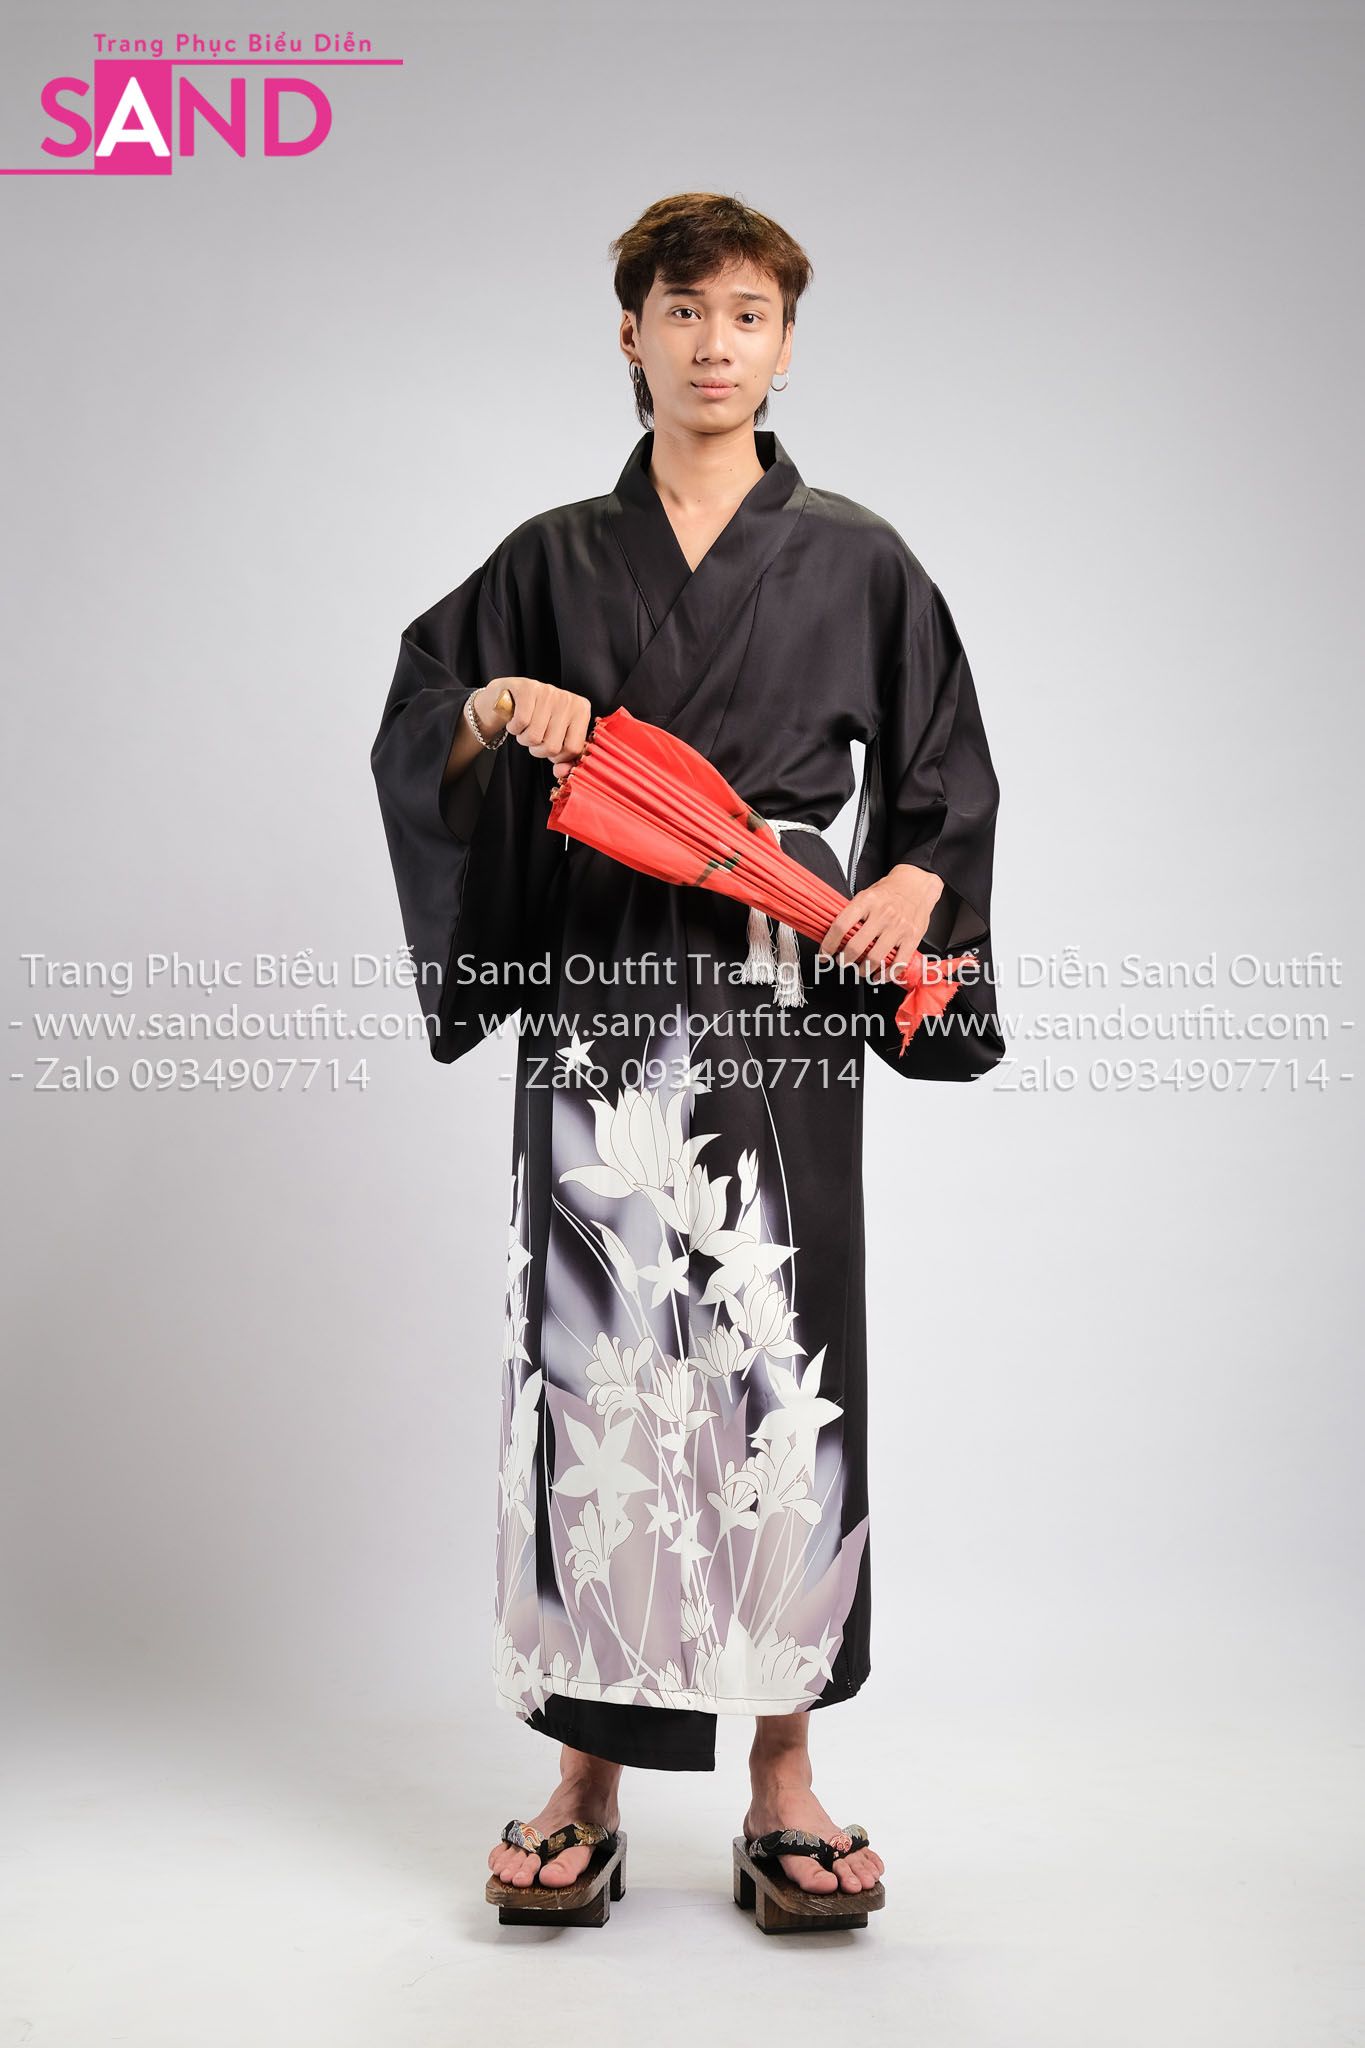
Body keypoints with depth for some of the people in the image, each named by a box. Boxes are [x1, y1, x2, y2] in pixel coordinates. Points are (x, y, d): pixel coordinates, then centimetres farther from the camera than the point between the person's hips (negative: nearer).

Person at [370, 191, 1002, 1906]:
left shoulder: (855, 559, 10)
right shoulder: (553, 560, 12)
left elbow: (949, 772, 12)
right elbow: (412, 731, 13)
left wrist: (914, 884, -7)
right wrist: (493, 707, -8)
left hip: (779, 1004, 0)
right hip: (597, 1002, 1)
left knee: (784, 1362, -1)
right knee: (592, 1360, 0)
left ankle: (783, 1774, 12)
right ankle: (590, 1773, 12)